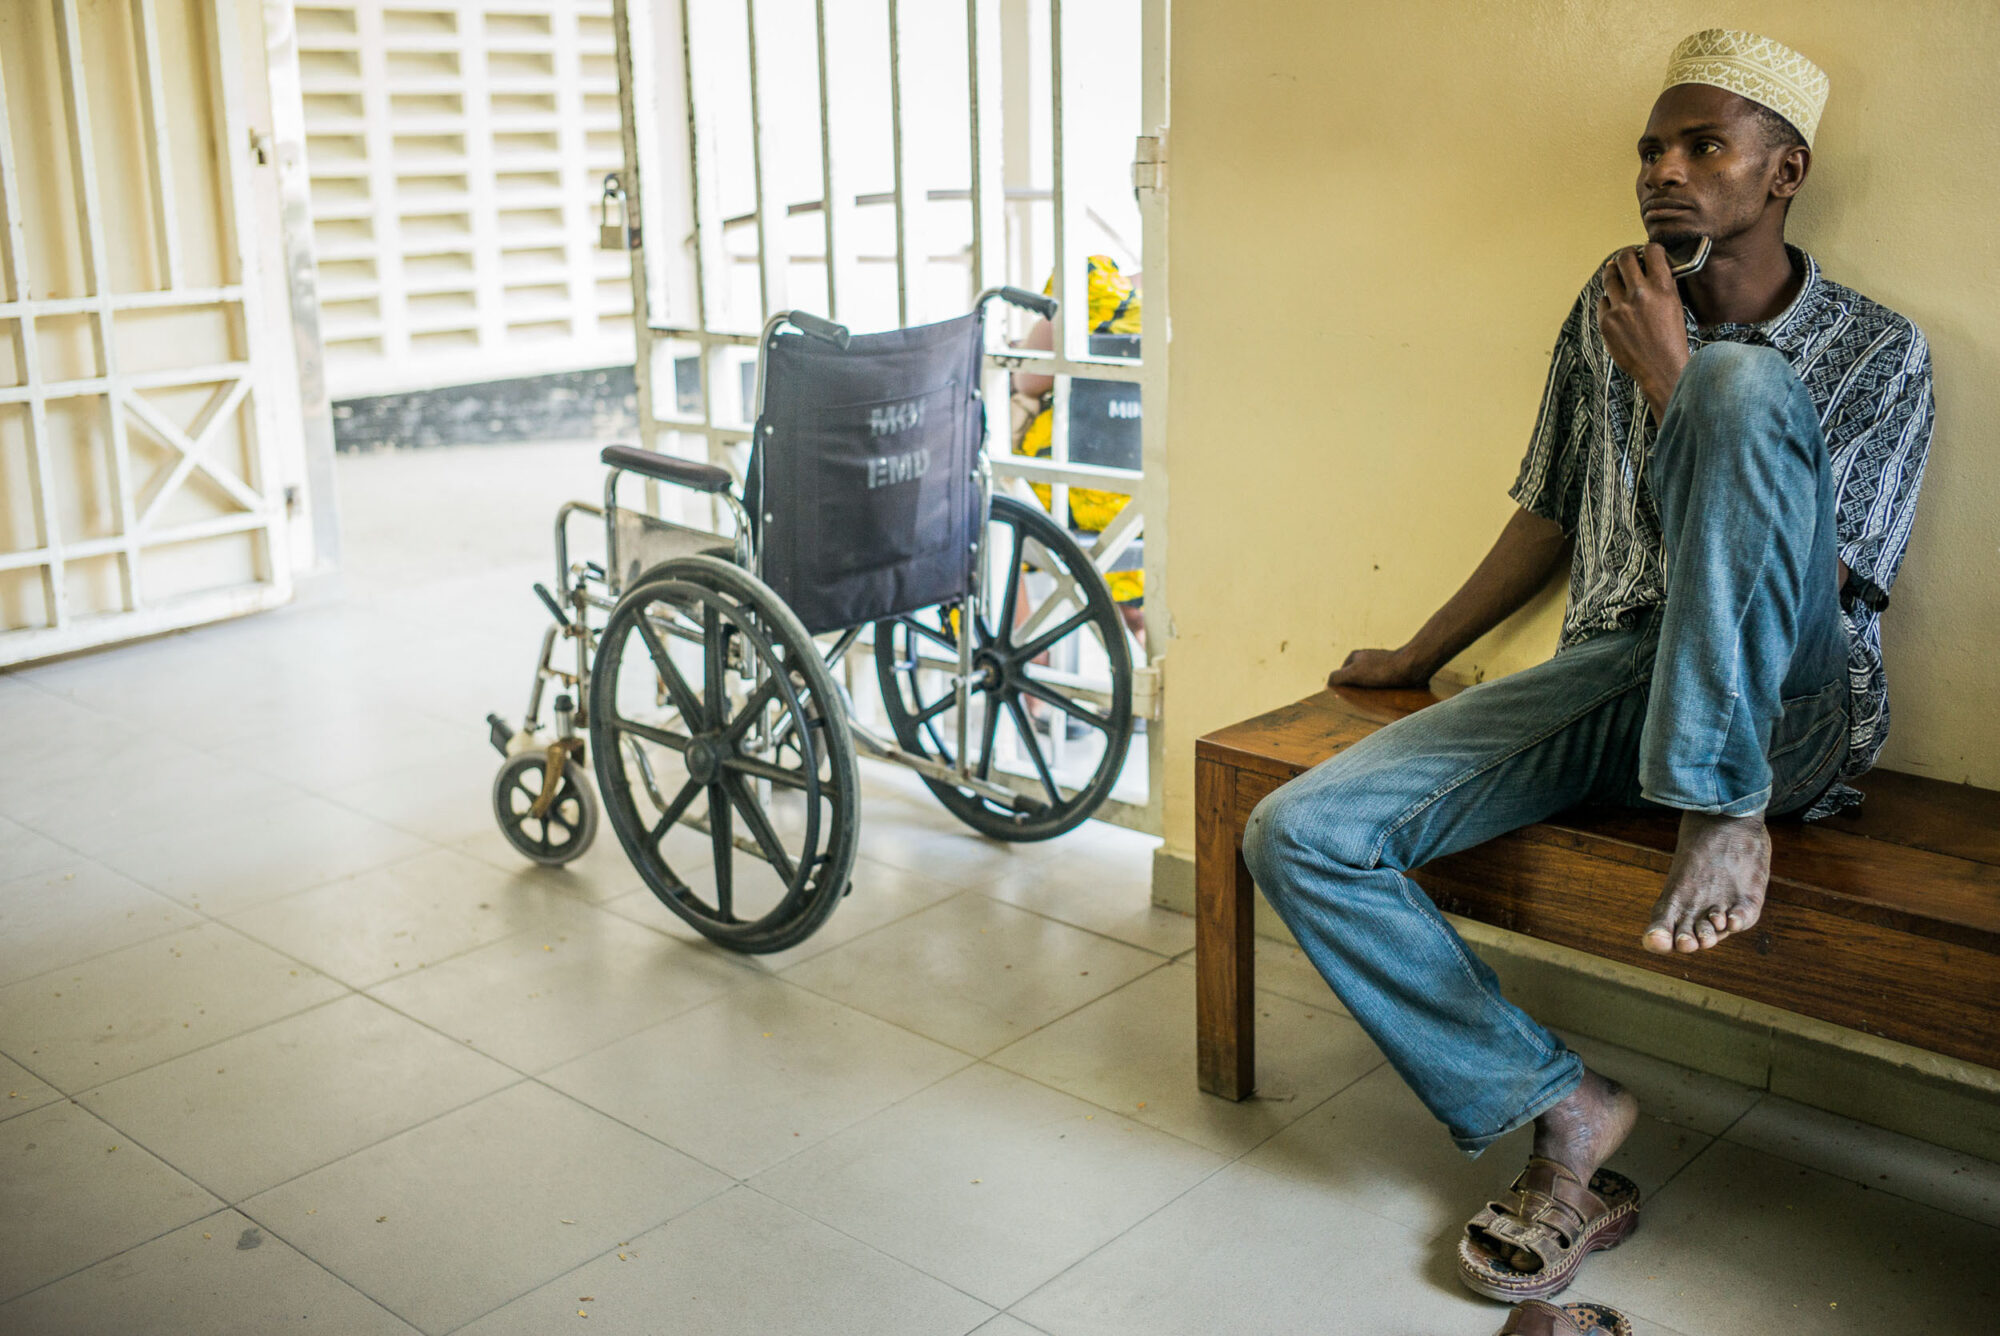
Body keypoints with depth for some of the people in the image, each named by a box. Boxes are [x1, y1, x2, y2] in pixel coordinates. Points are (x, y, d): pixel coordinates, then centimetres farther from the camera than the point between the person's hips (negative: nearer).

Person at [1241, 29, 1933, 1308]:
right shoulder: (1614, 303, 13)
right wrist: (1418, 656, 28)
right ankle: (1567, 1117, -9)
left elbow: (1815, 585, -10)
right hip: (1604, 679, 5)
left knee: (1742, 383, -32)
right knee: (1299, 834, -18)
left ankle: (1721, 817, -29)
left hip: (1779, 711, -4)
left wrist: (1675, 380, -10)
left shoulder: (1878, 353, 2)